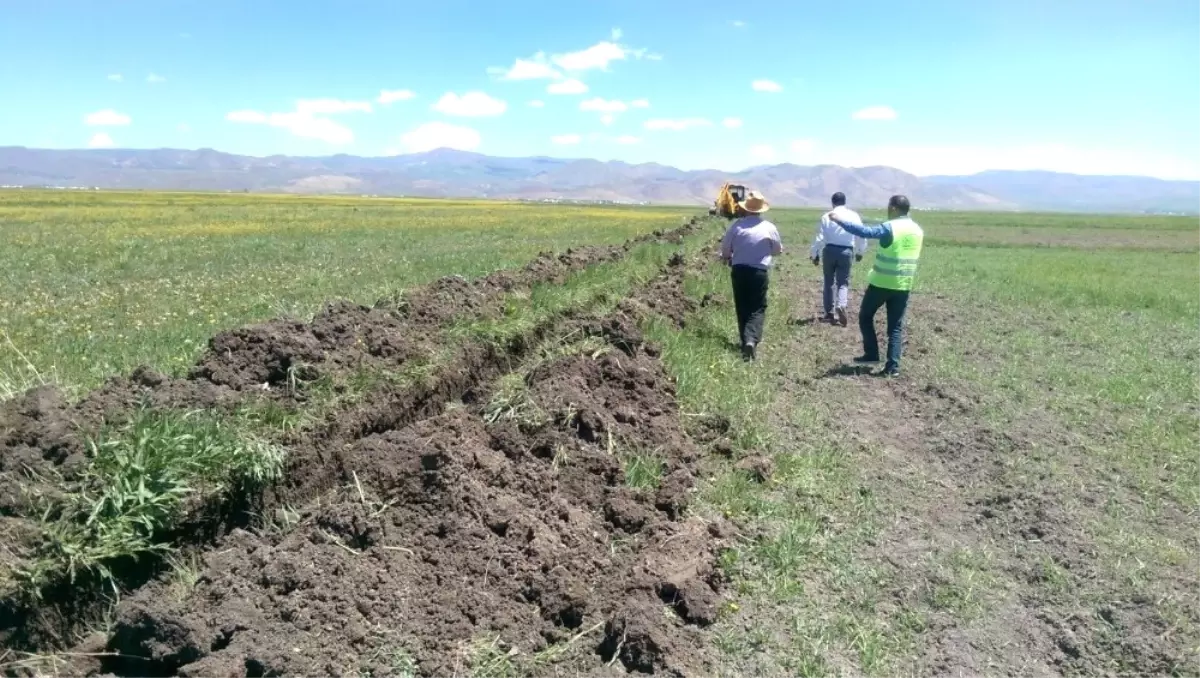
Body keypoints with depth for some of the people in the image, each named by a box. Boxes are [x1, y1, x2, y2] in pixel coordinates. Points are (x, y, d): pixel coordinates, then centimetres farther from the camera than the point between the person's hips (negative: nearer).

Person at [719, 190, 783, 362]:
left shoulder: (737, 224, -5)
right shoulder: (769, 228, -3)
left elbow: (725, 249, 2)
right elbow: (778, 251, 12)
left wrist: (727, 259, 24)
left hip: (739, 270, 1)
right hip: (759, 272, -1)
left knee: (742, 307, 14)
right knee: (757, 308, 4)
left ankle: (746, 340, 21)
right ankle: (751, 340, -18)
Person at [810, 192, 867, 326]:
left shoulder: (827, 216, -1)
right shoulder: (854, 216, 2)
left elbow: (819, 237, -4)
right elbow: (861, 236, 5)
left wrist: (815, 255, 5)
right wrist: (860, 252, 20)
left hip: (829, 250, 0)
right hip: (846, 251, 0)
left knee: (829, 281, 13)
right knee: (843, 282, 7)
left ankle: (829, 312, 18)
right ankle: (841, 306, -19)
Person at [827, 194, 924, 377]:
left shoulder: (890, 227, -13)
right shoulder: (918, 230, 8)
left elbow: (865, 231, -25)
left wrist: (840, 220, -23)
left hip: (881, 283, -5)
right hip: (904, 285, 6)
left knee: (865, 317, 14)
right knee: (895, 327, 9)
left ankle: (871, 354, 12)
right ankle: (893, 366, 3)